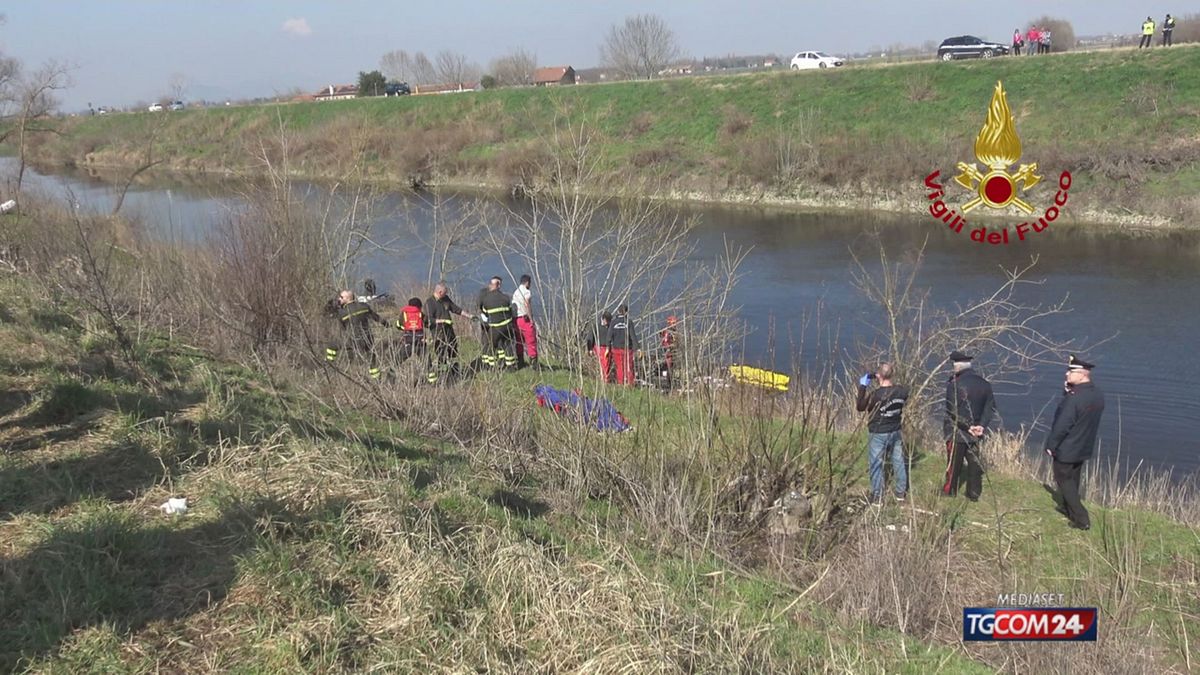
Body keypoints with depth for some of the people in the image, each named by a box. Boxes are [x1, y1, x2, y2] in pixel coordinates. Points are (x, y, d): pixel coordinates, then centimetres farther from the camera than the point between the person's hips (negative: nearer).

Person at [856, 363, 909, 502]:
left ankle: (877, 497, 19)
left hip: (878, 434, -5)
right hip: (895, 432, 5)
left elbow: (859, 407, -13)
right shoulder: (901, 390, -12)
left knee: (876, 465, 10)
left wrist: (862, 386, -10)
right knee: (898, 461, 19)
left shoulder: (875, 395, -26)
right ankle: (901, 493, 32)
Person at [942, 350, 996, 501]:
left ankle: (949, 492, 21)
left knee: (954, 462, 8)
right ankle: (974, 494, 22)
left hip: (957, 432, -5)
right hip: (975, 432, 5)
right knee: (974, 462, 15)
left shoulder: (954, 384, -19)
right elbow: (990, 407, 1)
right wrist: (982, 425, -6)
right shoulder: (984, 384, 0)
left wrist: (968, 426, -13)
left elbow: (953, 411, -20)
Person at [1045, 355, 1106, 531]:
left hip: (1065, 450, -8)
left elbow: (1061, 426, -25)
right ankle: (1068, 509, 40)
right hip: (1084, 448, 8)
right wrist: (1068, 391, -8)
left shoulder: (1074, 399, -29)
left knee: (1065, 481, 6)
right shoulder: (1098, 394, -2)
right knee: (1072, 480, 24)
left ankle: (1081, 520, 4)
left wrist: (1051, 446, -11)